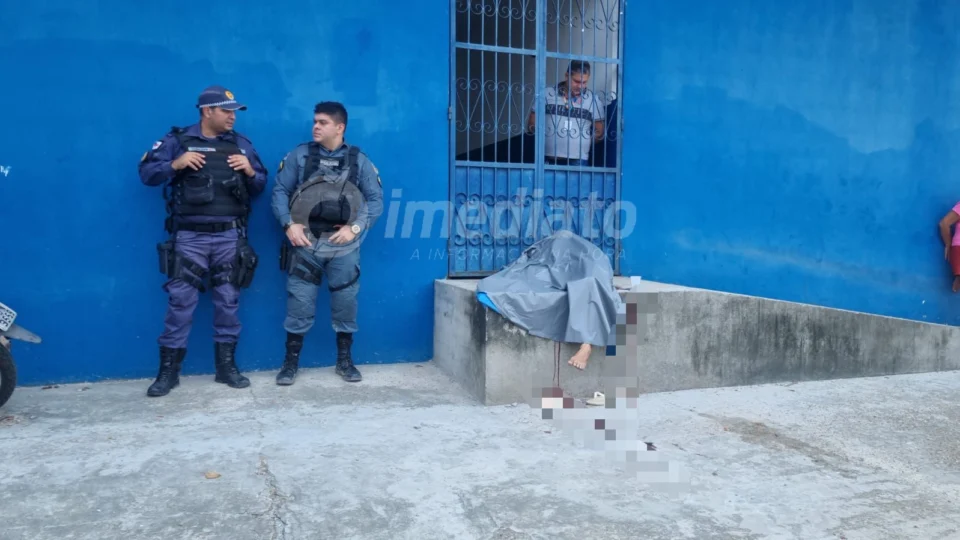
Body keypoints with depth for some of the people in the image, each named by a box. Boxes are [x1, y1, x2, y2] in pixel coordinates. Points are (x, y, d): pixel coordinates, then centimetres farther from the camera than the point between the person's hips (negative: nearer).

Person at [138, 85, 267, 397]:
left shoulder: (241, 144, 12)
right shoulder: (177, 140, 4)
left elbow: (261, 186, 13)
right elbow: (147, 174, 1)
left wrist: (250, 171, -6)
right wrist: (174, 165, -15)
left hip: (229, 236, 3)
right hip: (188, 236, -2)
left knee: (228, 301, 7)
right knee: (180, 301, -1)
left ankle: (226, 366, 18)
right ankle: (168, 371, 10)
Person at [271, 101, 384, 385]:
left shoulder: (359, 160, 4)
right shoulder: (299, 155, 4)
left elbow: (376, 199, 2)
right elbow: (280, 191, 3)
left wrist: (356, 227, -11)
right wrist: (288, 224, -11)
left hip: (344, 246, 1)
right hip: (305, 242, 0)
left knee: (345, 302, 7)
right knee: (299, 303, 2)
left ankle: (344, 360, 22)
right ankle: (290, 362, 16)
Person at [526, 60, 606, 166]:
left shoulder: (593, 100, 4)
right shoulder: (547, 94, 4)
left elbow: (599, 132, 9)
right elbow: (532, 124, 9)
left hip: (578, 160, 0)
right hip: (549, 159, 1)